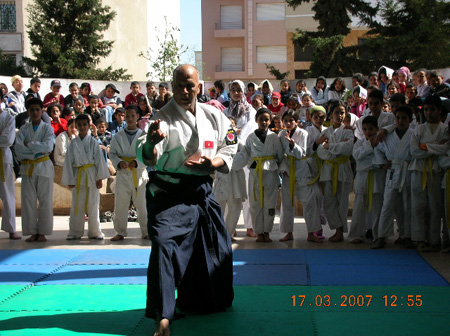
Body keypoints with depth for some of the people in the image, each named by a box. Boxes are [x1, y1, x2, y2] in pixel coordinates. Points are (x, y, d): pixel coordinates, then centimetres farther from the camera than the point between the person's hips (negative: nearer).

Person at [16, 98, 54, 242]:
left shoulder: (47, 128, 3)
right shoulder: (24, 129, 8)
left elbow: (48, 146, -14)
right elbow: (18, 149, -5)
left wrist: (29, 144, -9)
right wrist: (36, 151, -14)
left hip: (44, 166, -2)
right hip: (27, 167, 2)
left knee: (45, 200, -2)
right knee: (28, 200, 1)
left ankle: (43, 232, 4)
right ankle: (32, 232, 8)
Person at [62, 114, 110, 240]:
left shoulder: (93, 142, 0)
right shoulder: (73, 143, 4)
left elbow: (99, 160, 0)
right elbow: (69, 162, 5)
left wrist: (100, 178, -4)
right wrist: (70, 180, 2)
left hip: (91, 176, -2)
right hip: (78, 176, 2)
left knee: (93, 205, 2)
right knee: (76, 206, 5)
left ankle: (95, 231, 12)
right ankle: (75, 232, 14)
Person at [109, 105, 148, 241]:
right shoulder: (118, 136, 7)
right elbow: (112, 153, 7)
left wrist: (137, 163, -18)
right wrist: (119, 163, -12)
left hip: (139, 173, -1)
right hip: (123, 174, 1)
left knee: (142, 204, 2)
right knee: (120, 205, 3)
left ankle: (146, 232, 13)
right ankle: (120, 232, 14)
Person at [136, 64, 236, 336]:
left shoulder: (214, 116, 2)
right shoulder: (164, 117, -11)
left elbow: (229, 152, 9)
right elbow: (149, 158, -23)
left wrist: (211, 163, -12)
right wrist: (151, 142, -47)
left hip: (201, 192, 5)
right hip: (168, 193, -5)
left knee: (216, 247, 16)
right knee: (164, 244, -21)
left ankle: (196, 302, 42)